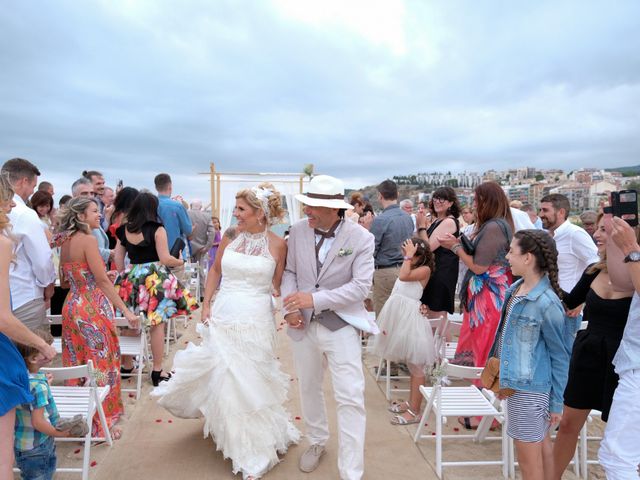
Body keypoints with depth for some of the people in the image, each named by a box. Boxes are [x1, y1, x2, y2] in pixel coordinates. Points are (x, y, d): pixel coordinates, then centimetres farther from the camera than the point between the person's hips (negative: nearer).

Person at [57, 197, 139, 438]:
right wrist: (126, 311, -19)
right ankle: (98, 424, 15)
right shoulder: (88, 240, -15)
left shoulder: (65, 242, 9)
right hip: (92, 310, -8)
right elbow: (103, 280, -20)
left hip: (72, 307, 8)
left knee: (78, 365, 17)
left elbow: (65, 282, 15)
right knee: (100, 365, 4)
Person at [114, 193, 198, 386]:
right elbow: (165, 259, -12)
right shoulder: (157, 229, -9)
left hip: (130, 280, 5)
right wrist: (181, 262, 6)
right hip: (154, 279, -5)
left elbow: (118, 261, 11)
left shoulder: (124, 230, 6)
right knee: (157, 323, 1)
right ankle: (157, 371, 6)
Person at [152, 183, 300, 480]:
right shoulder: (230, 236, 2)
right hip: (222, 316, 4)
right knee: (221, 375, 13)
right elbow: (215, 270, 12)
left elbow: (278, 286, 2)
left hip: (255, 321, -3)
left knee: (248, 381, 5)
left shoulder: (277, 244, -6)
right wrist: (206, 304, 6)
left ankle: (255, 449, 27)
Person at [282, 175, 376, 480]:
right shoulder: (298, 230, -4)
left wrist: (314, 299, -25)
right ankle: (317, 441, 47)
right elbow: (289, 271, 6)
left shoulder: (361, 238, -14)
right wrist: (290, 305, -10)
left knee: (350, 398, -5)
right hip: (303, 325, 4)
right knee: (308, 388, 21)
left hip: (342, 325, -4)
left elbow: (361, 286, -19)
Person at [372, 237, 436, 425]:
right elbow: (397, 294, 17)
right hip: (399, 319, 9)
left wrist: (409, 256, -13)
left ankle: (414, 412, 4)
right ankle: (410, 403, 29)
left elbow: (404, 276, -25)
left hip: (411, 319, -8)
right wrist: (387, 322, 16)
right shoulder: (410, 269, 17)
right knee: (410, 365, 18)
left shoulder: (424, 269, -8)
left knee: (416, 367, -1)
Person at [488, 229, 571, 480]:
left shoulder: (546, 303, -22)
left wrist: (556, 402, -9)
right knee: (542, 447, 23)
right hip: (515, 381, 8)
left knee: (529, 458, 8)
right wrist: (503, 378, 18)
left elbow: (560, 356, -15)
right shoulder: (515, 289, 1)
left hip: (530, 389, -8)